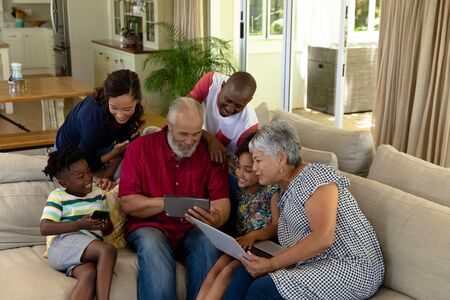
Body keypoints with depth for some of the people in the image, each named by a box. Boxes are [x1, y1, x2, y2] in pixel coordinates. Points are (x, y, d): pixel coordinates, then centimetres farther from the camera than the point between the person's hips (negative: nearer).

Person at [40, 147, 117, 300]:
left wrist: (105, 226, -4)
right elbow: (44, 228, -10)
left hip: (90, 248, 4)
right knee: (108, 250, -31)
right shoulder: (58, 197, 2)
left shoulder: (98, 193, 18)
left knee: (90, 273, -33)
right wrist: (80, 224, -17)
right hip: (63, 244, -4)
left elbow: (109, 227, 22)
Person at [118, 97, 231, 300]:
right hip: (149, 225, -1)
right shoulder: (140, 148, 0)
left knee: (208, 243, -31)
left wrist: (217, 219, -26)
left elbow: (222, 200, -2)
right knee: (151, 245, -34)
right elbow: (127, 203, -4)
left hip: (194, 229, 1)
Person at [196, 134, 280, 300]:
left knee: (228, 271, -26)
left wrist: (252, 235, -27)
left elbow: (277, 227, -12)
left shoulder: (272, 191, -7)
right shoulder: (242, 189, 13)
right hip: (240, 243, 6)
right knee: (215, 270, -19)